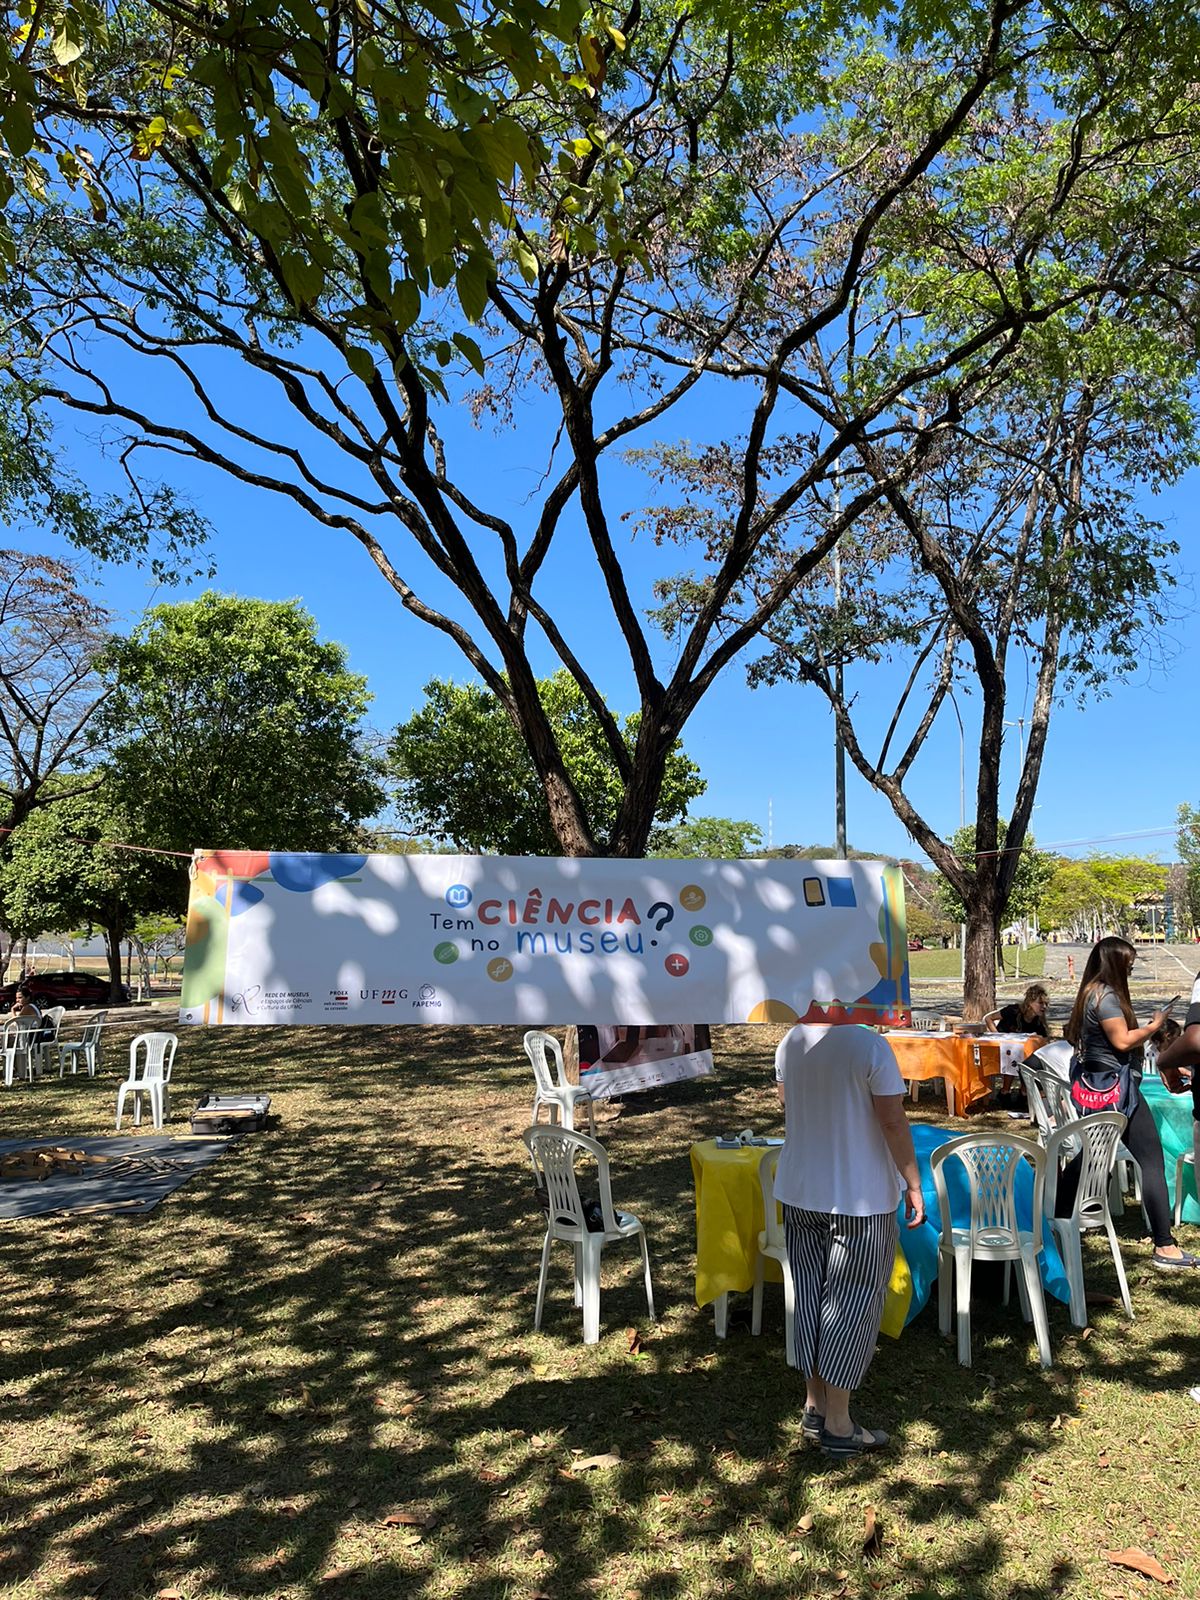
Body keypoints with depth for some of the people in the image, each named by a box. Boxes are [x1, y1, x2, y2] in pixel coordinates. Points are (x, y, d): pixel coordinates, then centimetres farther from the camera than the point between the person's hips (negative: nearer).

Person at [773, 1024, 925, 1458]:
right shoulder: (870, 1047, -20)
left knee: (809, 1296, 16)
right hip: (861, 1198, -5)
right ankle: (838, 1425, 16)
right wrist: (913, 1183, -5)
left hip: (799, 1191, 5)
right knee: (852, 1303, 7)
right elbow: (893, 1121, -17)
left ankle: (815, 1405, 29)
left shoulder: (789, 1044, -2)